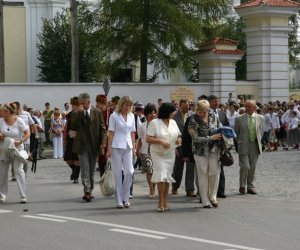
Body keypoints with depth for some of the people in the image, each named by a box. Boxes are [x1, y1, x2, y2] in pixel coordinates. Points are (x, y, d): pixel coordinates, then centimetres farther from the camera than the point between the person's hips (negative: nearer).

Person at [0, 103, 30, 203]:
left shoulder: (19, 121, -10)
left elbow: (28, 134, -9)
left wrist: (20, 142, -23)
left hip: (17, 149, -4)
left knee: (19, 170, -11)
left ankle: (23, 196, -7)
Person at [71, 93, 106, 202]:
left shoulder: (97, 113, 2)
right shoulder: (77, 114, 1)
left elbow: (102, 129, 4)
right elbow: (73, 129, -3)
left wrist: (102, 143, -5)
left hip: (94, 145, 1)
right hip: (82, 145, -1)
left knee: (91, 169, 9)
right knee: (85, 169, -7)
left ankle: (89, 190, 18)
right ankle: (87, 191, -11)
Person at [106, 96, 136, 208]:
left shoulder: (131, 116, 10)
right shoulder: (114, 116, -3)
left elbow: (132, 132, 15)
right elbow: (110, 133, -3)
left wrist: (133, 147, 11)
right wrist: (109, 148, -8)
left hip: (128, 146, 4)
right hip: (116, 146, -4)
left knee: (129, 172, -3)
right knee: (118, 174, 0)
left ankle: (125, 198, 10)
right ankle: (119, 200, 5)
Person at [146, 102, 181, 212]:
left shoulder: (173, 122, 8)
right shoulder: (154, 123, -10)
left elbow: (179, 136, 18)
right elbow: (148, 139, -14)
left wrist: (179, 140, -5)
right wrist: (161, 141, -26)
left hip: (170, 154, 6)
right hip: (158, 153, -5)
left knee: (167, 178, 7)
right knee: (161, 176, -13)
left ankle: (165, 202, 14)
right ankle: (160, 203, -6)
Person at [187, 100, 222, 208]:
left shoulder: (213, 117, 2)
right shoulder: (193, 120, -10)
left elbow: (220, 128, 17)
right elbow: (195, 138, -15)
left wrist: (221, 135, -3)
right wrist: (211, 138, -19)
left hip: (213, 149, 3)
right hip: (200, 150, -3)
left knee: (215, 172, -3)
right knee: (203, 175, 2)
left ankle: (212, 196, 16)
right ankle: (205, 201, 9)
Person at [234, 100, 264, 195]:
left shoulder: (260, 118, 4)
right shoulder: (239, 119, -2)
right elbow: (236, 133, 7)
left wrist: (258, 142, 12)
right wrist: (240, 142, 6)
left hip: (255, 146, 3)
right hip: (244, 147, -3)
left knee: (252, 167, 8)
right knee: (245, 167, -10)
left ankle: (250, 186, 20)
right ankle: (242, 186, 7)